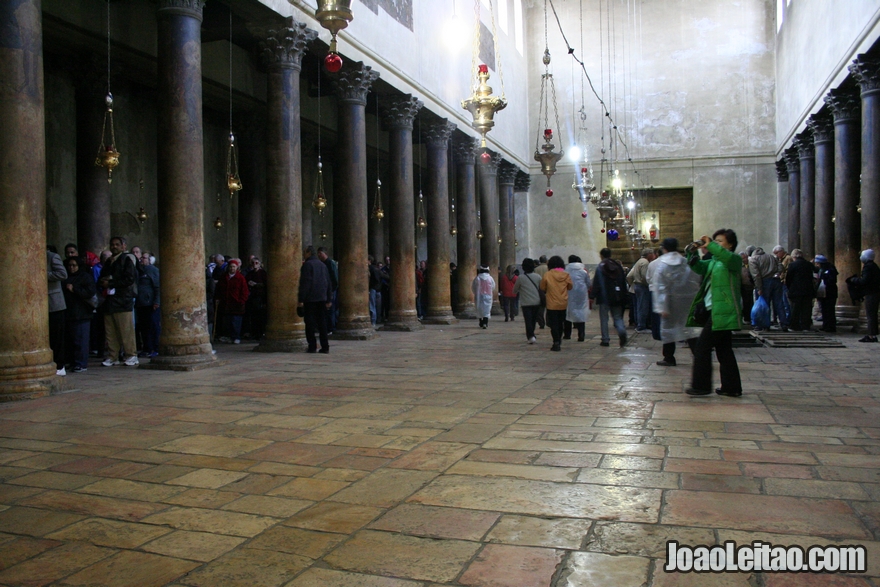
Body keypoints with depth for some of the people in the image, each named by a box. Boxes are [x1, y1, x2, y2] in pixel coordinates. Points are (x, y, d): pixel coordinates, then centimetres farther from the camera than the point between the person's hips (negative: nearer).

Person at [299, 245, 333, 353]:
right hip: (322, 298, 6)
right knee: (322, 322, 7)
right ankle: (325, 347, 4)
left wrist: (300, 299, -13)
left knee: (310, 323, -2)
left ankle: (312, 346, -3)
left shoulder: (307, 264, -7)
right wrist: (329, 299, 17)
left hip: (310, 298, -6)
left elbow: (304, 283, -14)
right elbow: (329, 283, 15)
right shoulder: (323, 264, 15)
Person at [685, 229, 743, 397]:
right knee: (724, 350, 12)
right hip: (716, 312, 9)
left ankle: (701, 386, 0)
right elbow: (699, 267, 9)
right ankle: (732, 387, 18)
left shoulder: (735, 260, -6)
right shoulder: (713, 261, 19)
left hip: (722, 312, -9)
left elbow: (728, 257, -29)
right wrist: (692, 253, -7)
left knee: (702, 347, -7)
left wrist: (710, 245, -29)